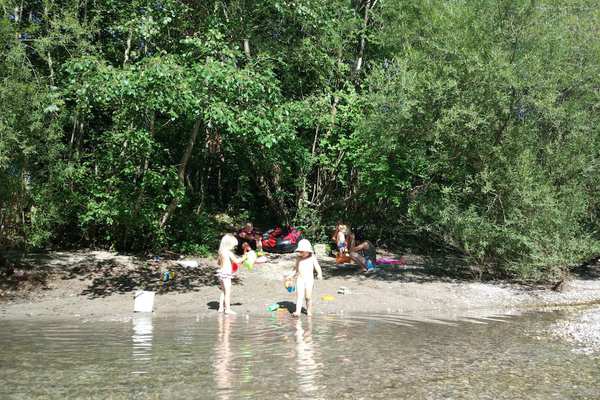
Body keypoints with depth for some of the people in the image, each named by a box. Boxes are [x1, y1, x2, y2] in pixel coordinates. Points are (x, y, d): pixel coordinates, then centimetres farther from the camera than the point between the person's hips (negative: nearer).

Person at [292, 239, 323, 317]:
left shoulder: (312, 258, -1)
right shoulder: (298, 258, 7)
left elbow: (317, 267, -6)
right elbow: (296, 268, 18)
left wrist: (319, 274, -22)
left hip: (309, 279, -1)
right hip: (300, 279, 1)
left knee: (308, 297, 2)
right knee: (300, 296, -8)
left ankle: (309, 311, 18)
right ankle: (297, 311, -16)